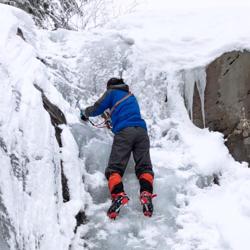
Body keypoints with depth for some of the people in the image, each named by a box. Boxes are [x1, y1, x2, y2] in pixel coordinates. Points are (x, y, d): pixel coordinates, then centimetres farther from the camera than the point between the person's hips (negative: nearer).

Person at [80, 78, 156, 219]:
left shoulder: (112, 92, 20)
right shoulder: (131, 96, 35)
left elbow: (97, 109, 19)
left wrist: (85, 113, 39)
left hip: (124, 131, -4)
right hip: (141, 130, 4)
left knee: (114, 168, -8)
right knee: (144, 166, -3)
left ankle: (118, 195, -33)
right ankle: (146, 194, -30)